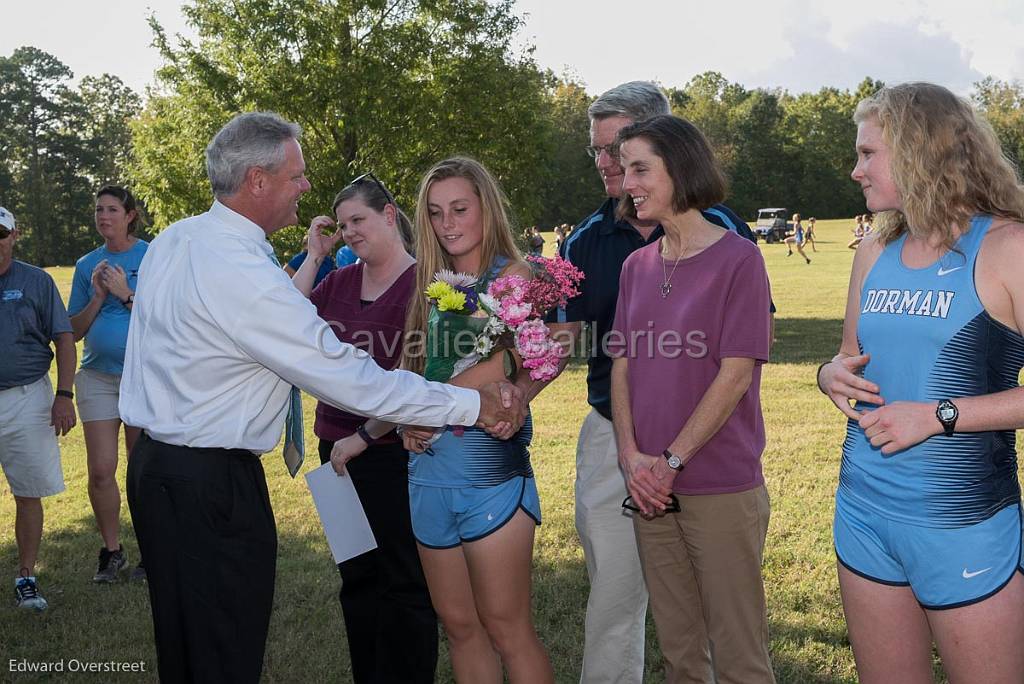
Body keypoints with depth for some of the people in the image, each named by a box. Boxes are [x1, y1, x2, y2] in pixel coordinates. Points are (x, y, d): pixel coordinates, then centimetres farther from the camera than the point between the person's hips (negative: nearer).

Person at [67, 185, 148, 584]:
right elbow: (74, 331, 9)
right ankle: (111, 551, 16)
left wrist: (126, 295, -15)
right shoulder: (87, 264, 9)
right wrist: (98, 298, -6)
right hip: (97, 377, 3)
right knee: (101, 470, 0)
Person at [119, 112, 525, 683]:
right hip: (212, 485, -10)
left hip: (156, 462, 10)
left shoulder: (171, 240, 5)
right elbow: (351, 380, -25)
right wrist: (475, 405, -20)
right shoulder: (242, 272, -25)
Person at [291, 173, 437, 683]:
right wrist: (313, 257, -3)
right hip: (337, 447, 7)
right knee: (356, 578, 17)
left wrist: (364, 437, -14)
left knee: (404, 582, 5)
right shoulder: (338, 282, 9)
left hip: (393, 449, -7)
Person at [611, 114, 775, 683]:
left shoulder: (737, 258, -8)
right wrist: (632, 456, -7)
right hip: (652, 488, 5)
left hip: (722, 488, -5)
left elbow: (736, 375, -13)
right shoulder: (637, 266, 10)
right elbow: (621, 366, 7)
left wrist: (671, 462, -14)